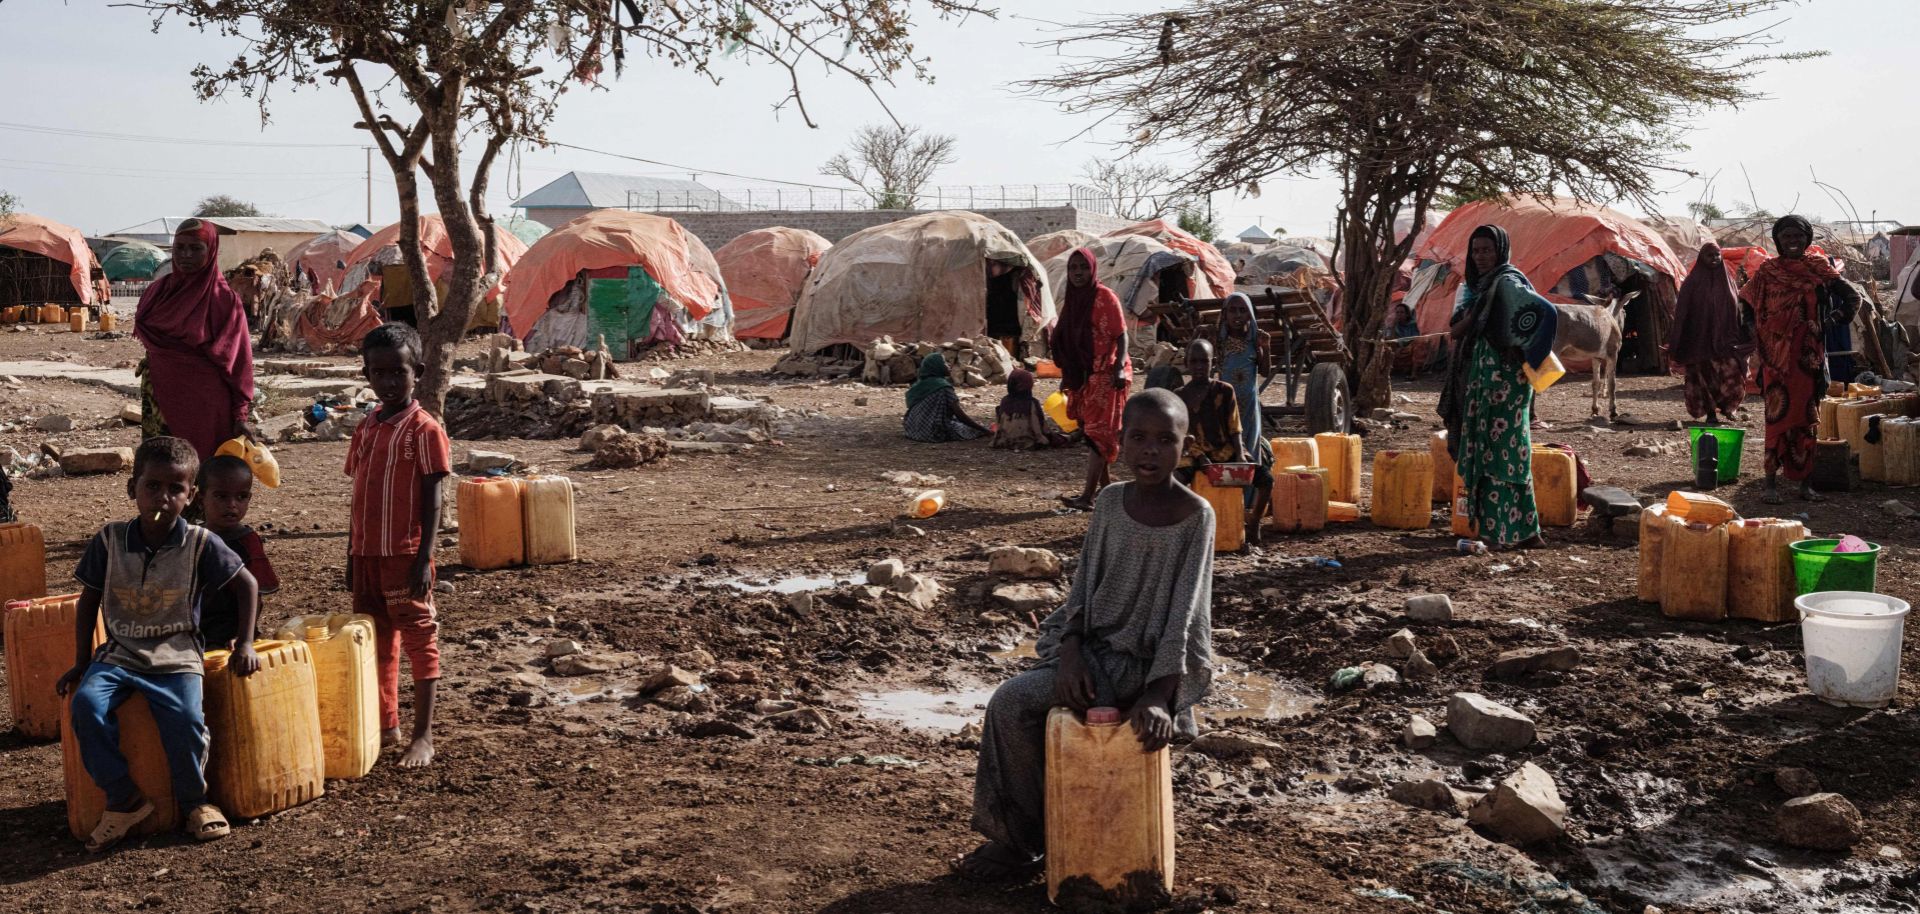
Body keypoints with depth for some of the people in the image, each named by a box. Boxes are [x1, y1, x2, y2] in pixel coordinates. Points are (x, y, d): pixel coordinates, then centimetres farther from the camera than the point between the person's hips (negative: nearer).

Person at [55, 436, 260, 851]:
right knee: (86, 704, -26)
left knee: (186, 719, -28)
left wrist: (245, 644, -1)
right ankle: (124, 800, -10)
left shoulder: (200, 543, -6)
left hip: (176, 658, -2)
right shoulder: (110, 539, -1)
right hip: (119, 655, 2)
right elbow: (89, 599, 10)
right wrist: (81, 662, 9)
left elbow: (245, 583, 4)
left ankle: (194, 800, 0)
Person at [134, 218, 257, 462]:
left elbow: (238, 360, -7)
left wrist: (242, 415, -11)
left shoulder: (224, 300, -6)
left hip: (205, 404, -4)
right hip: (162, 400, 4)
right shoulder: (158, 291, 7)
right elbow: (144, 335, 19)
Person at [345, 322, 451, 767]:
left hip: (406, 556, -7)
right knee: (375, 640, 13)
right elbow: (359, 495, 15)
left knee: (419, 640, 0)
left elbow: (432, 500, -11)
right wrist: (352, 556, 14)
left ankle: (423, 736, 6)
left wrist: (424, 558, -16)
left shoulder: (424, 430, -9)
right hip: (368, 555, 7)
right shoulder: (365, 429, 11)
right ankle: (385, 725, 25)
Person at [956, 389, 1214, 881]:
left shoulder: (1195, 516, -13)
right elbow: (1084, 588, 6)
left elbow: (1184, 611, -17)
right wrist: (1070, 653, -10)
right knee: (1010, 704, -13)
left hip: (1146, 663, -6)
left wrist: (1158, 697, -24)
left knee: (1012, 703, -18)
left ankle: (1023, 843, -1)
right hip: (1096, 648, 6)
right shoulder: (1111, 502, 3)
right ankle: (1014, 834, 4)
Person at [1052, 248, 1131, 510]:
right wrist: (1067, 376, 18)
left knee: (1098, 431, -11)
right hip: (1082, 375, 8)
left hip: (1105, 374, -8)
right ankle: (1106, 485, 26)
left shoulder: (1105, 297, -10)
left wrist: (1120, 367, -23)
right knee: (1091, 428, 14)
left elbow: (1122, 335, -12)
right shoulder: (1073, 299, 11)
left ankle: (1088, 495, -16)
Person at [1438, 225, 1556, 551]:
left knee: (1504, 450, -8)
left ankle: (1522, 532, -6)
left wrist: (1528, 356, -19)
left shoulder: (1508, 284, -11)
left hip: (1504, 378, -9)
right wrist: (1473, 316, -10)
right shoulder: (1475, 286, 15)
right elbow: (1455, 330, 10)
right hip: (1479, 379, 9)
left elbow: (1546, 312, -23)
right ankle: (1492, 525, 16)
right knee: (1485, 451, 10)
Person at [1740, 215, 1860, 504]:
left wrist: (1836, 319, -5)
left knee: (1807, 417, 4)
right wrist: (1756, 332, -1)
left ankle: (1806, 482, 11)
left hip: (1808, 356, 1)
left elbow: (1852, 297, 5)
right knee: (1777, 416, -4)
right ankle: (1772, 483, -2)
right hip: (1776, 355, -1)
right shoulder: (1767, 270, 5)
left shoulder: (1818, 267, 6)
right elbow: (1746, 304, 9)